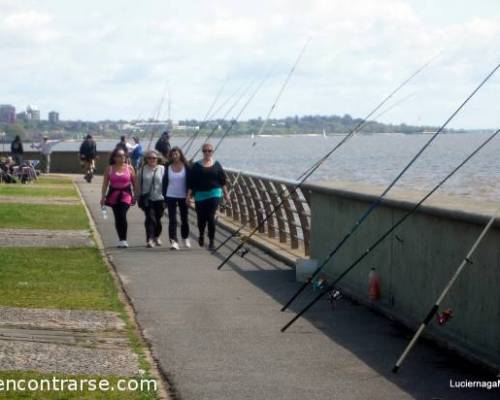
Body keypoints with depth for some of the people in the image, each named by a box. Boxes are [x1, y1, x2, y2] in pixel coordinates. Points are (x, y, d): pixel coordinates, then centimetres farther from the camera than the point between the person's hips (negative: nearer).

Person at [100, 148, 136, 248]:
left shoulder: (129, 168, 1)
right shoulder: (109, 169, 3)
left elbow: (134, 182, 4)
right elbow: (105, 184, 3)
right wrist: (103, 197, -3)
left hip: (126, 194, -2)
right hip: (114, 195, 2)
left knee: (122, 216, -18)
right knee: (117, 218, 7)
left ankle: (123, 240, -14)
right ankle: (121, 239, 19)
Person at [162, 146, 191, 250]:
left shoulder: (186, 167, -3)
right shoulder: (168, 167, 1)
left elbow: (190, 181, -2)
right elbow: (165, 182, 5)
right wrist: (164, 197, 2)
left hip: (183, 196, 0)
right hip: (171, 196, 1)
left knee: (184, 218, 12)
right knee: (172, 219, -6)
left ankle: (185, 238, 31)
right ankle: (173, 241, -9)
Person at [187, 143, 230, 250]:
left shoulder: (216, 165, 6)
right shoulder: (197, 166, 1)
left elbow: (222, 181, 10)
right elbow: (192, 182, 1)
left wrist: (226, 194, 10)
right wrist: (189, 194, -5)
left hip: (214, 193, 0)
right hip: (200, 195, 0)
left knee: (211, 217, -10)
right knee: (201, 218, 5)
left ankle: (211, 241, -3)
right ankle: (201, 235, 36)